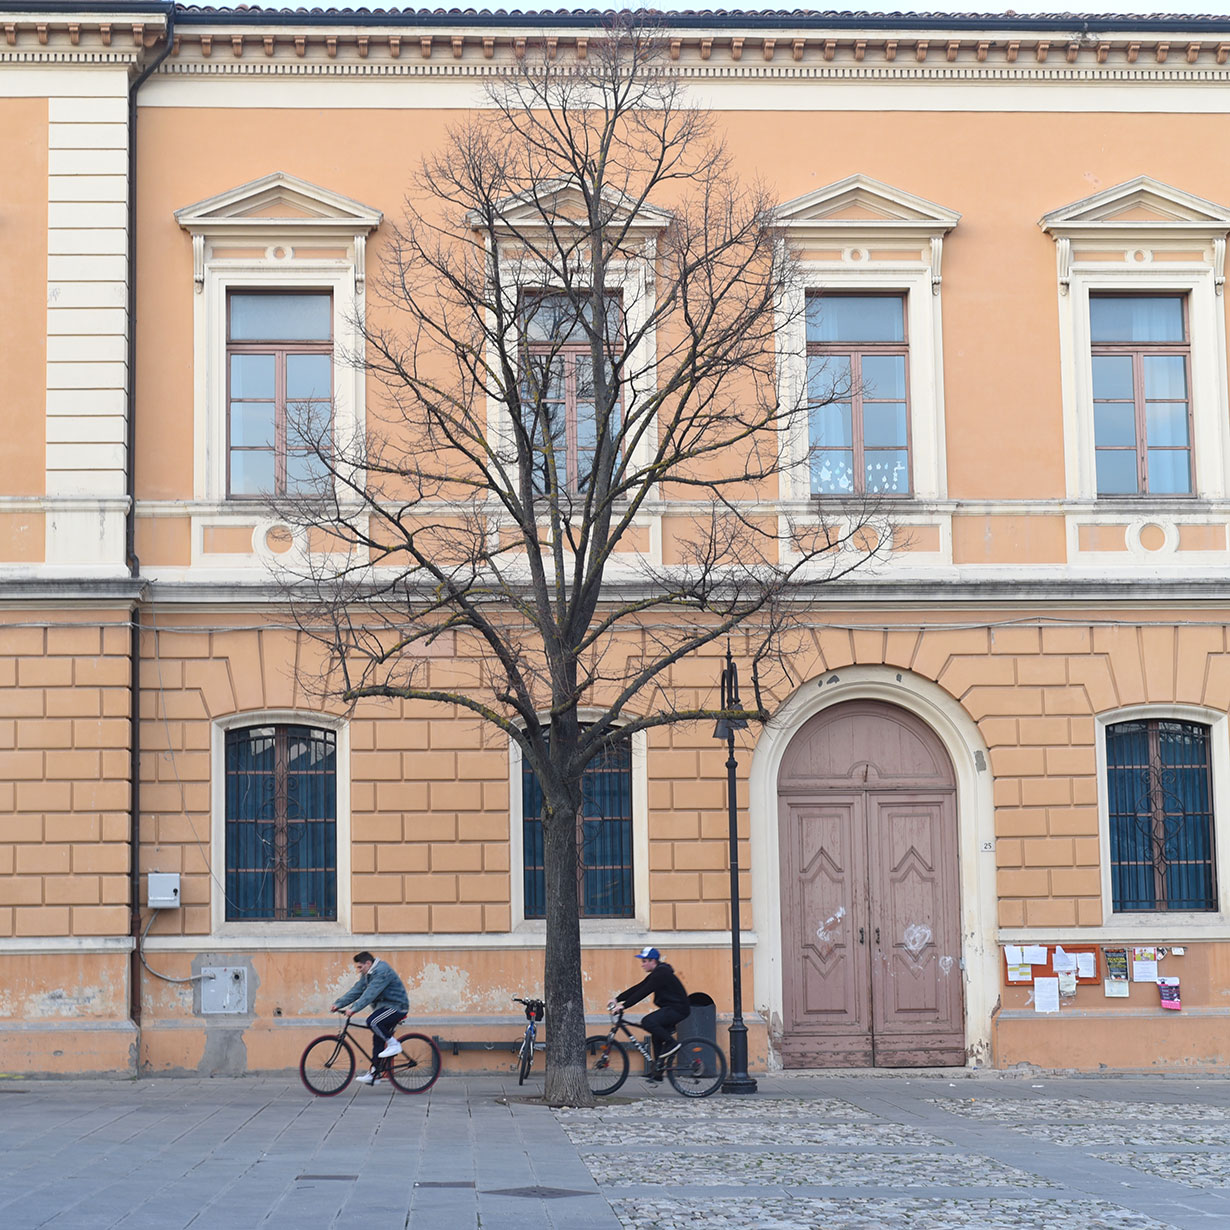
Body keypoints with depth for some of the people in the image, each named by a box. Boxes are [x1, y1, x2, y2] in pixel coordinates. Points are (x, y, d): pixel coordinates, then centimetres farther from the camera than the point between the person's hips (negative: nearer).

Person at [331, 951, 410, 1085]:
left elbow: (370, 993, -29)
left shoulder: (382, 972, -20)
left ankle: (393, 1044, -12)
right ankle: (374, 1074, 10)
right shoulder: (367, 975, 12)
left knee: (372, 1022, -28)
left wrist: (354, 1009, -33)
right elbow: (356, 991, 10)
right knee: (378, 1039, 6)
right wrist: (339, 1004, 1)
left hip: (396, 1007, -10)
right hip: (384, 1006, 10)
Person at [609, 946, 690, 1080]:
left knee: (647, 1021, -25)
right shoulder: (655, 974, 15)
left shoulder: (661, 974, -17)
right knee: (657, 1037, 10)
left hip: (678, 1009, -10)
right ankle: (658, 1073, 13)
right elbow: (637, 989, 13)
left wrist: (624, 1005, -24)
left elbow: (643, 992, -23)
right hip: (671, 1009, 10)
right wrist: (617, 999, 5)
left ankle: (671, 1043, -13)